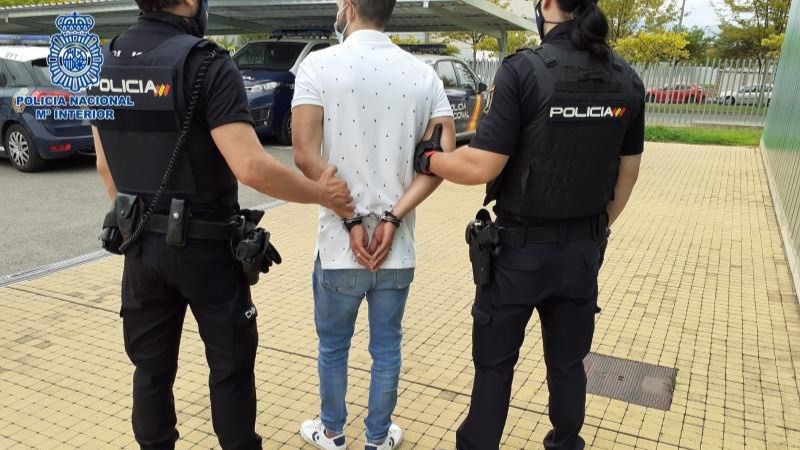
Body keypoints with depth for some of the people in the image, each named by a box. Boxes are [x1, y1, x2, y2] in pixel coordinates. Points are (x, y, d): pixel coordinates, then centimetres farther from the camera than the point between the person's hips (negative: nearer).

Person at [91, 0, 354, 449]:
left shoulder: (107, 61, 3)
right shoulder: (205, 63, -18)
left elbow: (105, 164, 10)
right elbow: (250, 167, -28)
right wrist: (321, 193, -15)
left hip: (141, 243, 6)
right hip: (204, 245, -6)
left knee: (151, 367, 18)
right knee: (230, 364, 12)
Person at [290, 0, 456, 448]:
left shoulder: (320, 65, -7)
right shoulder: (423, 73, 2)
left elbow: (306, 155, -16)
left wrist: (349, 219, -11)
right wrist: (393, 218, -10)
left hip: (339, 245, -2)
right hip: (399, 249, 2)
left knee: (333, 346, 19)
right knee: (387, 348, 18)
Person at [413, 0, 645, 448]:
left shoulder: (524, 70, -17)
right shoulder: (628, 79, 0)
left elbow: (482, 167, -19)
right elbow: (627, 174, 7)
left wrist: (425, 158, -2)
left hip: (518, 247, -4)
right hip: (582, 250, 5)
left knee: (495, 365, 13)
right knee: (568, 362, 21)